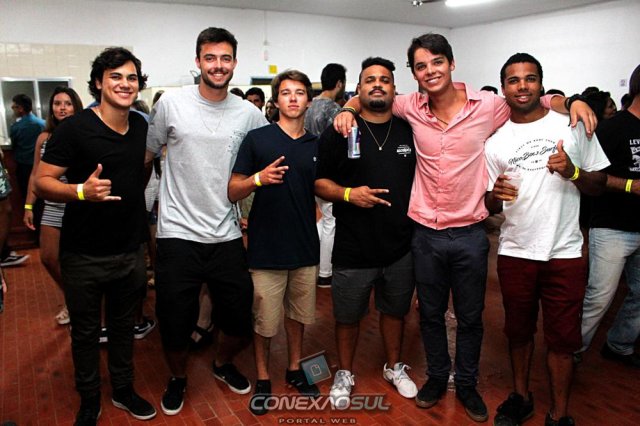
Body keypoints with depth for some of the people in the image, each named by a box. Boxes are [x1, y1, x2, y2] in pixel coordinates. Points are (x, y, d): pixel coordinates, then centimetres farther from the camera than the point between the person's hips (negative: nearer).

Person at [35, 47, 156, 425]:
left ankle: (124, 390, 39)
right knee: (86, 332, 13)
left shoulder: (141, 125, 3)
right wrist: (81, 191, -34)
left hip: (131, 249, 5)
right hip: (84, 255, -4)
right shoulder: (75, 128, -14)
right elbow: (42, 182, -14)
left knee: (124, 324, 19)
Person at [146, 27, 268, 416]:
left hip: (227, 236, 2)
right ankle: (178, 377, 40)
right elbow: (148, 154, 8)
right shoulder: (172, 103, -3)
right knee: (175, 325, 10)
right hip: (178, 234, -1)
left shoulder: (249, 114, 1)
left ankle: (223, 364, 43)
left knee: (241, 324, 10)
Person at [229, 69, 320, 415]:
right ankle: (263, 378, 29)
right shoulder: (257, 139, -4)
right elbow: (233, 192, -6)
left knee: (298, 313, 18)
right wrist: (259, 178, -24)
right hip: (266, 247, -4)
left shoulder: (317, 145, 7)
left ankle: (294, 369, 38)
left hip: (305, 247, 4)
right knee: (265, 319, 8)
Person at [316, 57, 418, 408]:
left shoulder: (409, 132, 4)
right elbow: (318, 182, -3)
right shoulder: (339, 133, -5)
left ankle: (394, 367, 45)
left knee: (395, 310, 21)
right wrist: (348, 194, -22)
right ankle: (345, 374, 37)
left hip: (401, 247, 3)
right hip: (353, 249, -2)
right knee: (348, 316, 14)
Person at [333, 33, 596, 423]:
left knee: (470, 317, 15)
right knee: (431, 314, 18)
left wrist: (572, 102, -12)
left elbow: (540, 102, 7)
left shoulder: (487, 105, -8)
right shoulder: (412, 107, -3)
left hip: (469, 234, -1)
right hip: (426, 233, 2)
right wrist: (349, 108, -7)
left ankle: (467, 384, 38)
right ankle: (437, 376, 41)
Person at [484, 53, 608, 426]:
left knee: (562, 338, 7)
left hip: (565, 253, -1)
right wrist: (497, 194, -18)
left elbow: (600, 184, 4)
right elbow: (490, 205, 6)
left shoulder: (572, 126, 0)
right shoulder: (495, 142, 2)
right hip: (515, 253, 1)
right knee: (519, 331, 16)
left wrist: (573, 172, -17)